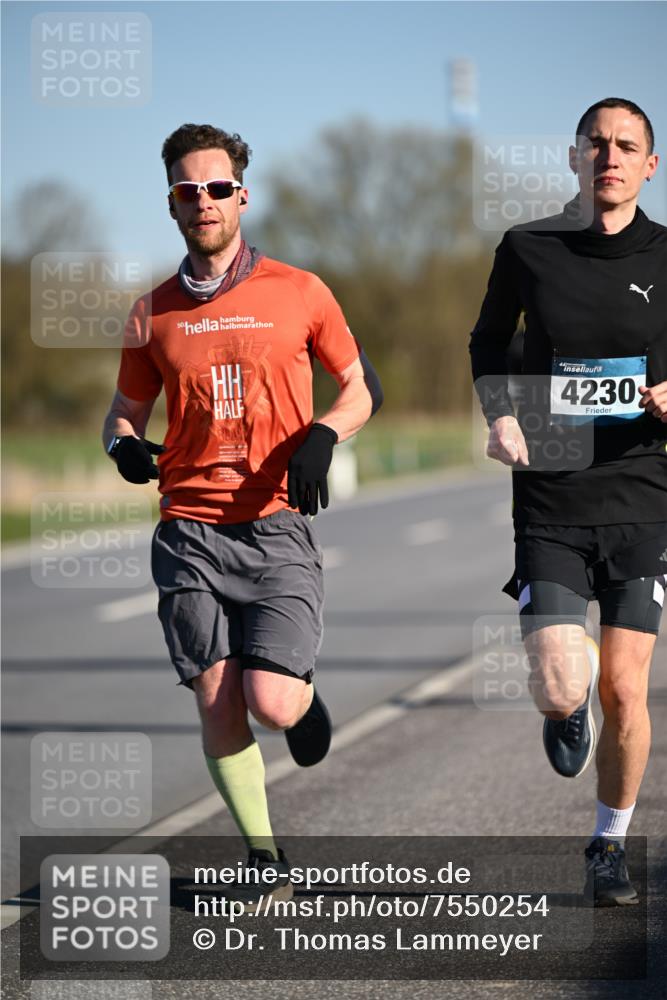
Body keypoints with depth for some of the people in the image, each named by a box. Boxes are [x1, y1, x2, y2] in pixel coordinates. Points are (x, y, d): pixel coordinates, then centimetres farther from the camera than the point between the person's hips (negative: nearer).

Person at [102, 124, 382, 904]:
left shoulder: (298, 293, 4)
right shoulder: (153, 312, 9)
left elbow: (361, 387, 13)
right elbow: (126, 410, 20)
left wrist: (322, 436, -7)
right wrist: (125, 446, -4)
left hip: (277, 527, -2)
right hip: (188, 532, 2)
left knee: (272, 706, -13)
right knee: (217, 707, -2)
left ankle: (304, 693, 25)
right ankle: (264, 859, 16)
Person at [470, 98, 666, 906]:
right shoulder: (527, 249, 2)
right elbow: (488, 342, 19)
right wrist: (500, 417, 1)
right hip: (550, 505, 0)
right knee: (559, 690, -13)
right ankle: (570, 700, 26)